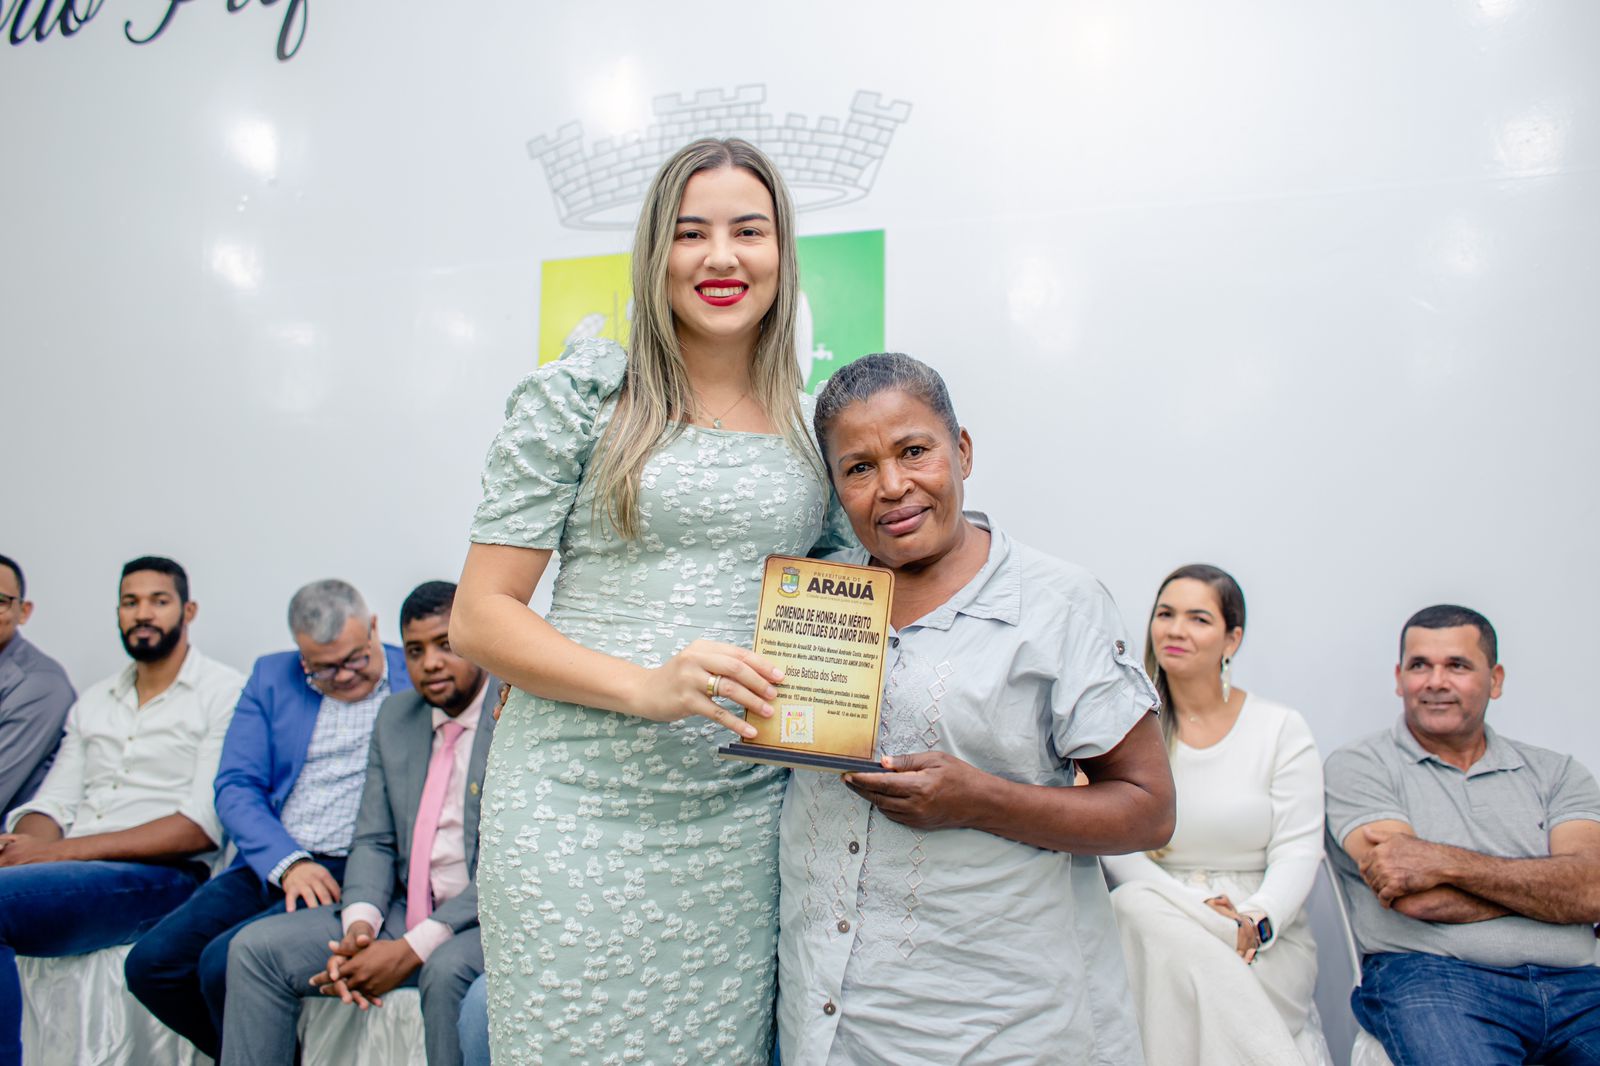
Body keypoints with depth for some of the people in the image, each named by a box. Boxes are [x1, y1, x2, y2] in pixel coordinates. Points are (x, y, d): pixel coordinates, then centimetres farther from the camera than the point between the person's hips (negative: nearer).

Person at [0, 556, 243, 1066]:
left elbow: (204, 825, -9)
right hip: (69, 872, 6)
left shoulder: (225, 693, 0)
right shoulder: (94, 701, 22)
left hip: (160, 877, -5)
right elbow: (53, 802, 15)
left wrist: (60, 850, -13)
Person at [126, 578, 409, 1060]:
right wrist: (287, 862, -11)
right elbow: (235, 788, 5)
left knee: (225, 963, -23)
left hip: (352, 871, -5)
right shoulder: (271, 677, 11)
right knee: (149, 964, -10)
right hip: (270, 866, 6)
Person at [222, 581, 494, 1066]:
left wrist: (412, 948, -21)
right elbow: (374, 842, 11)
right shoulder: (396, 716, 12)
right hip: (404, 912, 6)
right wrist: (360, 925, -10)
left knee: (449, 970, -36)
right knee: (256, 947, -7)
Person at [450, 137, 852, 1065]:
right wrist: (647, 685, -18)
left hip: (746, 818, 3)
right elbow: (479, 616, -5)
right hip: (582, 808, -2)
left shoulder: (819, 425, 8)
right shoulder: (581, 395, -3)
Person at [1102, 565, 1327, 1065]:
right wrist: (1195, 909, -17)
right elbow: (1116, 850, -2)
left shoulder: (1282, 728, 7)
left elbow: (1298, 851, -1)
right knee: (1140, 906, -33)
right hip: (1156, 928, 2)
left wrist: (1256, 920, -20)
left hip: (1267, 938, -2)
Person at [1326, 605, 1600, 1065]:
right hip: (1430, 977, -4)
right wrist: (1543, 883, 2)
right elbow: (1417, 899, -7)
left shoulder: (1554, 772, 16)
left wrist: (1445, 862, -12)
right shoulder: (1358, 767, 5)